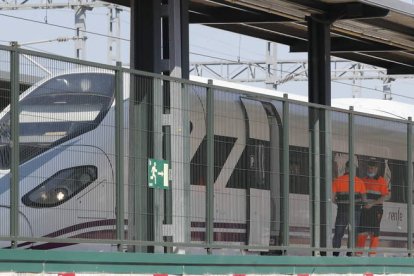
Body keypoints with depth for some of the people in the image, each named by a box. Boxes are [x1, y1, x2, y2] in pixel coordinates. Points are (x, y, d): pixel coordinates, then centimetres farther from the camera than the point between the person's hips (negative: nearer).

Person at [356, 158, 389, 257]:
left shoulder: (381, 181, -3)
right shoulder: (363, 180, 13)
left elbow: (385, 196, -9)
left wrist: (372, 203, -16)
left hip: (376, 209, -4)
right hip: (364, 209, 4)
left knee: (374, 232, -3)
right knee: (362, 231, 3)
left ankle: (372, 253, 1)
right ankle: (358, 253, 6)